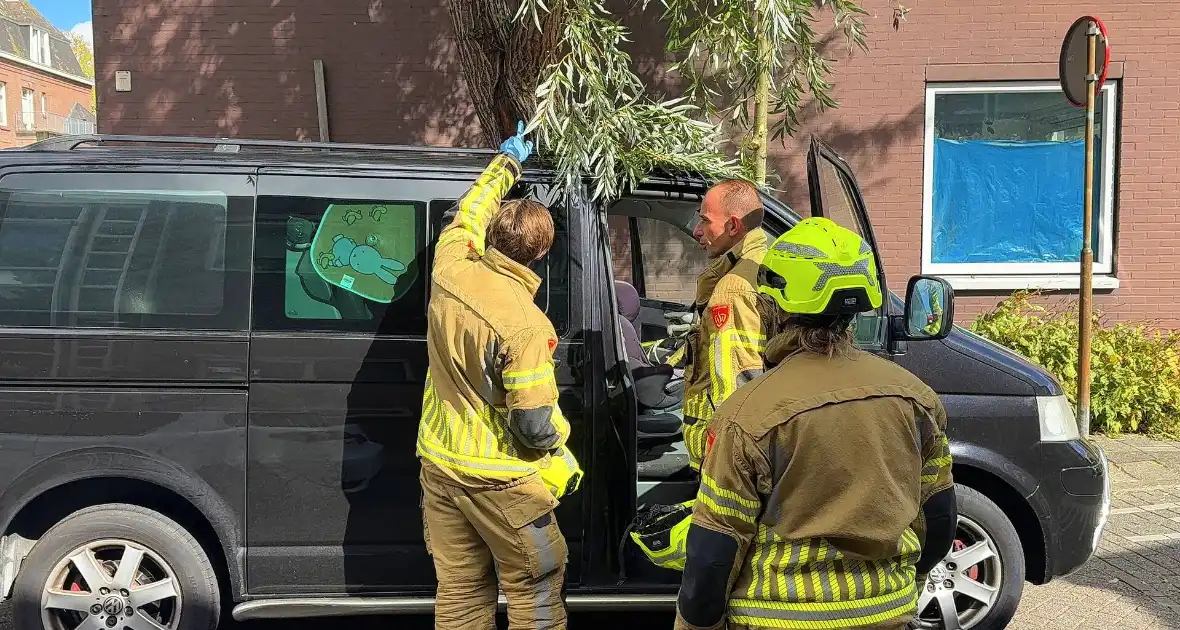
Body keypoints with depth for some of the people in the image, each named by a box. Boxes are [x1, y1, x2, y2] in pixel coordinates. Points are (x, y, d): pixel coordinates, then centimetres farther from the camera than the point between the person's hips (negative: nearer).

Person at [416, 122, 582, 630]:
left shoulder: (451, 271, -8)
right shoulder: (525, 325, -26)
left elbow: (468, 213, 14)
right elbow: (535, 425, -21)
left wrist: (507, 161, 28)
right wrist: (559, 448, 2)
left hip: (439, 464, 7)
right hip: (498, 479, -7)